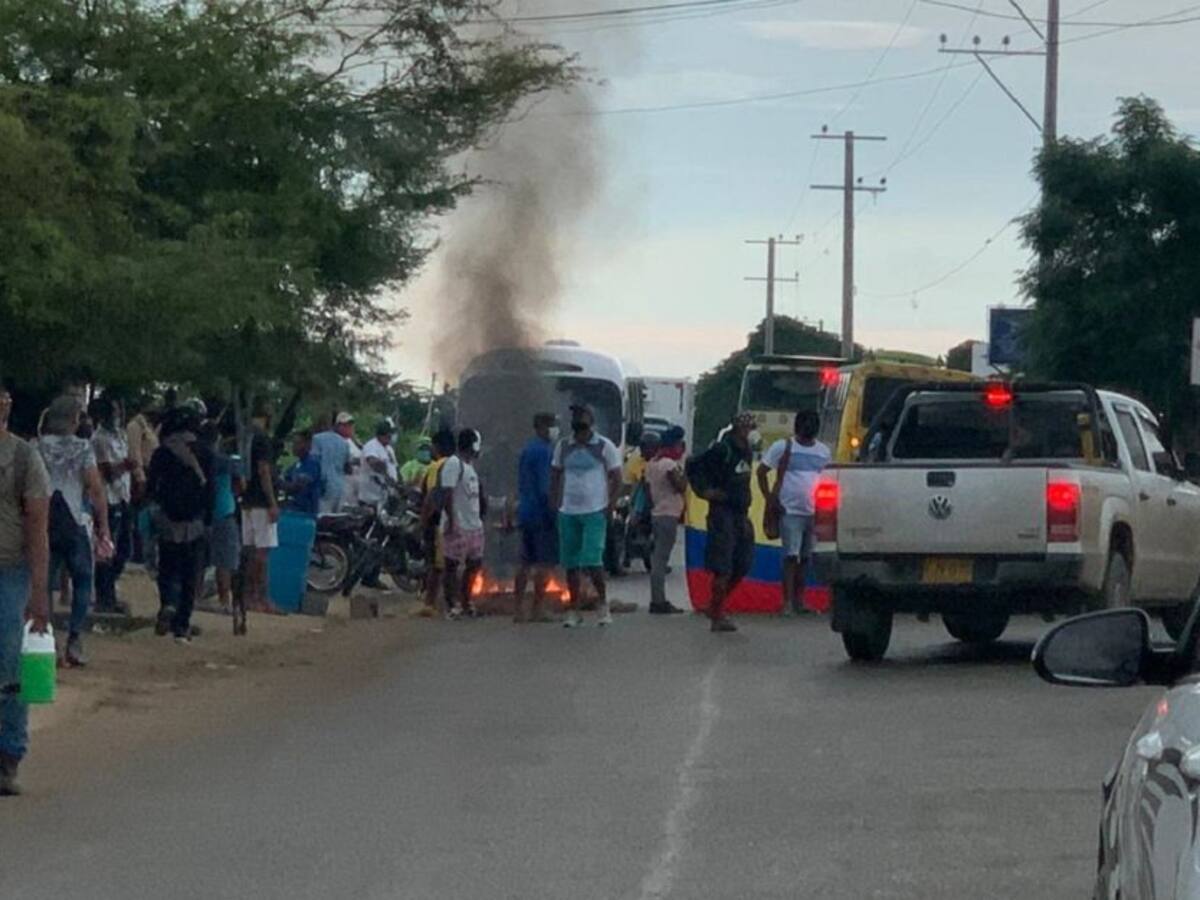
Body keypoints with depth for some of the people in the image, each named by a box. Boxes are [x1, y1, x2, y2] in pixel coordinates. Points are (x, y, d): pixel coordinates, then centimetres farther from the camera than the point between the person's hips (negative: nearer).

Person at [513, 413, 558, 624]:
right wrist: (552, 511, -16)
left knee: (526, 562, 11)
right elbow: (545, 486, -18)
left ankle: (520, 609, 11)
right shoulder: (544, 451, -13)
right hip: (541, 513, -9)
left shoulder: (527, 450, 16)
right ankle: (537, 609, -8)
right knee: (545, 563, -6)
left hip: (525, 512, 9)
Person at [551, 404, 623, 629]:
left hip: (595, 512, -4)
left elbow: (616, 479, 1)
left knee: (592, 560, -14)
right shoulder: (563, 447, 10)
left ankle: (603, 601, 7)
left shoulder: (604, 447, -1)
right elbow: (555, 476, 17)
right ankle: (574, 609, 13)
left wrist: (609, 507, -7)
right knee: (571, 563, 5)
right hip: (568, 511, 4)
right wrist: (556, 504, 5)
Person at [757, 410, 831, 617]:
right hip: (791, 512, -4)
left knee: (805, 558, 9)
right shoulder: (783, 447, 0)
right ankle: (787, 602, -10)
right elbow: (761, 472, 2)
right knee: (791, 557, -10)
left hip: (815, 513, 4)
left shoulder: (824, 451, 12)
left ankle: (799, 600, 17)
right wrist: (770, 499, -5)